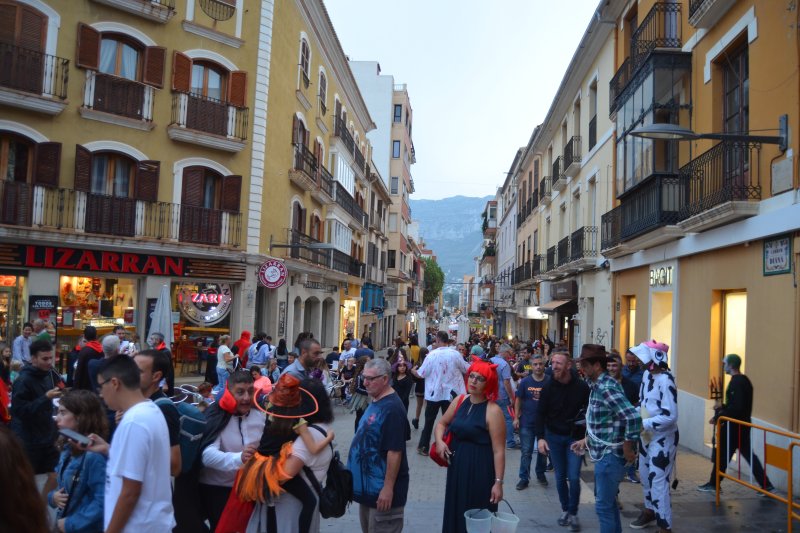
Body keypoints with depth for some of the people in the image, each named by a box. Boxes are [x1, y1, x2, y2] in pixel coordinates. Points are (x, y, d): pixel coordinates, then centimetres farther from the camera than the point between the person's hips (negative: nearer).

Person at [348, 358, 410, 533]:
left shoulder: (392, 408, -23)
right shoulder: (375, 402, 7)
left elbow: (395, 451, -25)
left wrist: (388, 487, -23)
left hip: (381, 488, -10)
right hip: (368, 484, 10)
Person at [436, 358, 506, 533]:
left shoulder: (492, 411, -18)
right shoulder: (459, 401, 1)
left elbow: (498, 451, -18)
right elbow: (442, 423, 15)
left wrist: (498, 482, -19)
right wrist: (439, 441, -4)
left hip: (480, 471, -6)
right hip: (456, 466, 6)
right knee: (455, 512, 19)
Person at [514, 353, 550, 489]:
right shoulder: (525, 382, -3)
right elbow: (518, 400, 2)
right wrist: (516, 418, -3)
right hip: (527, 422, 0)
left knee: (543, 450, 15)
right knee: (526, 452, 4)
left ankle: (541, 474, 34)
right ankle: (524, 478, 13)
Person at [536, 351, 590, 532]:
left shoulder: (581, 386, -12)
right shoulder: (548, 387, -8)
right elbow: (541, 414, -4)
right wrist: (540, 437, -12)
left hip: (575, 437, -1)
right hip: (554, 437, 1)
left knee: (573, 477, -5)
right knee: (560, 477, 8)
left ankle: (573, 513, 13)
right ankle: (565, 509, 27)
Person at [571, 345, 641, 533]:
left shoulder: (607, 388, -23)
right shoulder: (598, 386, 8)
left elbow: (633, 418, -32)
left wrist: (627, 449, -23)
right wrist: (586, 440, 14)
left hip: (610, 455, -10)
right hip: (603, 453, 10)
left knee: (603, 505, 0)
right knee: (607, 501, 22)